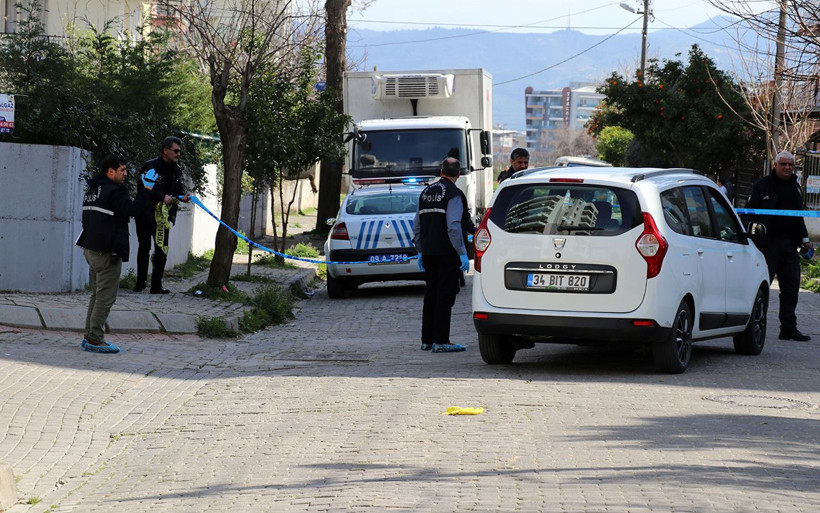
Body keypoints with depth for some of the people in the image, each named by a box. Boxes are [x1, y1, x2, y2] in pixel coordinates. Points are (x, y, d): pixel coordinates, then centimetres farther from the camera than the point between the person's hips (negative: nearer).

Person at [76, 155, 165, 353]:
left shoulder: (92, 191, 16)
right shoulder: (113, 192, -14)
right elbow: (133, 209, -24)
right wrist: (147, 189, -17)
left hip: (91, 249, 10)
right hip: (107, 252, -10)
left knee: (97, 294, 17)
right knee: (106, 296, -6)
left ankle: (90, 336, 18)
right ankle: (95, 339, -8)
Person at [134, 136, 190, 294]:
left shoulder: (176, 170, 7)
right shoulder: (150, 166, -12)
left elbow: (178, 189, 15)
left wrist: (183, 196, -8)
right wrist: (162, 197, -23)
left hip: (163, 215, 4)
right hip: (145, 214, -4)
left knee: (162, 250, -2)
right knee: (144, 247, 6)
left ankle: (156, 285, 3)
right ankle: (141, 281, 19)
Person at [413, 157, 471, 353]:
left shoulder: (426, 192, 13)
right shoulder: (454, 194, -9)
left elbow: (416, 225, 16)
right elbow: (454, 226, -18)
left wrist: (421, 251, 22)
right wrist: (463, 254, -16)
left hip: (428, 252, 7)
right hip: (447, 253, -7)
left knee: (431, 294, 14)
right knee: (445, 295, -5)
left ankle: (427, 340, 16)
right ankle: (440, 341, -8)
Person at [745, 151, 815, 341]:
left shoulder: (795, 187, 18)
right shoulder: (763, 185, -2)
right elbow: (749, 212, -4)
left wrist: (804, 239, 19)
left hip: (789, 245, 6)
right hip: (768, 243, -6)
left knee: (791, 286, 5)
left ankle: (789, 328, 10)